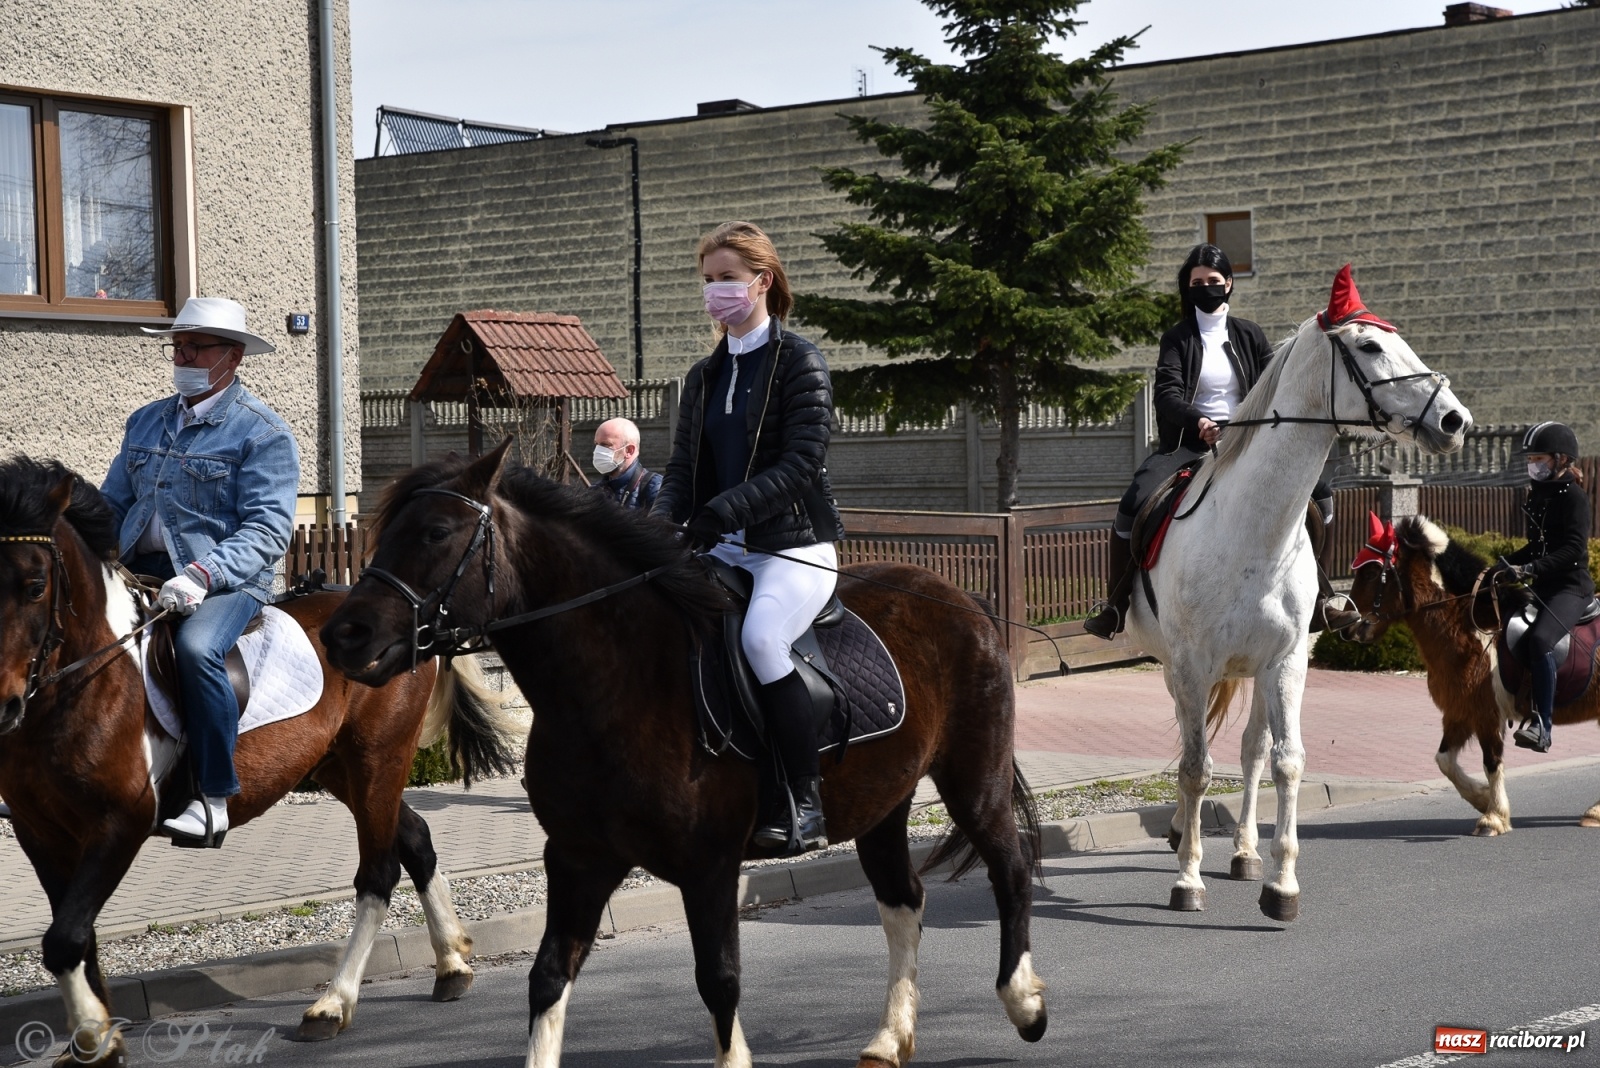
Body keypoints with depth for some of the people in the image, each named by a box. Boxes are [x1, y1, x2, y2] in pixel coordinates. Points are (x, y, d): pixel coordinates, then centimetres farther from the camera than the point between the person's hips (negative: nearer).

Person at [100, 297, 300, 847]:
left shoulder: (263, 433, -3)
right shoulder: (145, 422, 17)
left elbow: (268, 530, -12)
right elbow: (112, 504, 21)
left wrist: (202, 574, -27)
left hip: (225, 580, -6)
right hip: (139, 573, 6)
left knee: (197, 648, -35)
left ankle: (214, 799, -25)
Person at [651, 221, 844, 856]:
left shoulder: (800, 363, -3)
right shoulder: (704, 376, 17)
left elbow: (800, 464, -14)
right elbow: (683, 468, 13)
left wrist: (725, 511, -24)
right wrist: (662, 526, -7)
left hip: (795, 546, -6)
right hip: (723, 549, 6)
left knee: (761, 636, -32)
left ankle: (807, 805, -21)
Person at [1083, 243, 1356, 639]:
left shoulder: (1248, 335, 11)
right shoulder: (1177, 340, 3)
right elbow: (1167, 393, -13)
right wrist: (1198, 422, -32)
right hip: (1190, 444, -3)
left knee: (1319, 495, -9)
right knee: (1133, 506, -26)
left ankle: (1315, 601, 3)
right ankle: (1115, 607, -11)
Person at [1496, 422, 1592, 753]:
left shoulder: (1573, 497, -10)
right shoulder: (1537, 495, 15)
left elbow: (1574, 548, -22)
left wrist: (1531, 568, -31)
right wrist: (1507, 563, 9)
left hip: (1571, 587, -10)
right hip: (1544, 587, 10)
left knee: (1539, 639, -31)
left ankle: (1541, 728, -34)